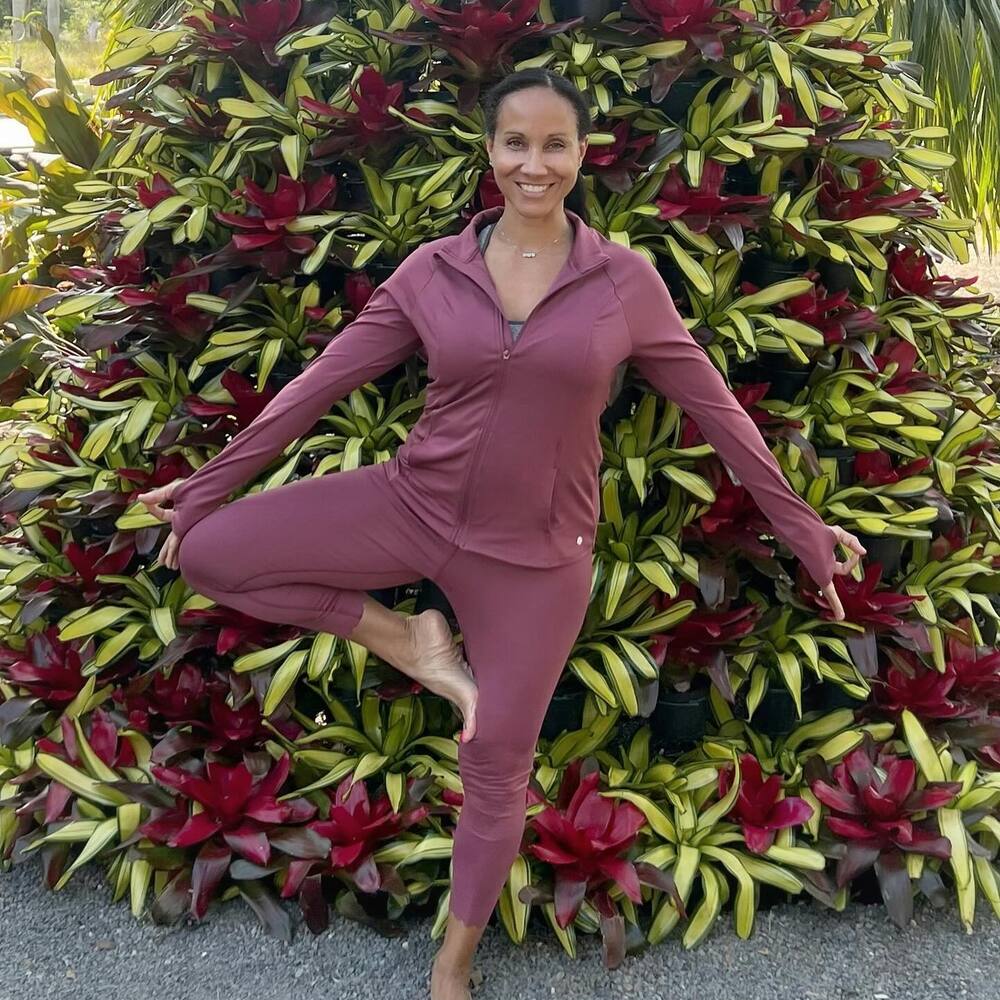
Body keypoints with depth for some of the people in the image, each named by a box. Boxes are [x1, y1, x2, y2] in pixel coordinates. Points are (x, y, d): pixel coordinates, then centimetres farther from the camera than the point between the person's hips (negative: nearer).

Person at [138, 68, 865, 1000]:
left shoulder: (626, 280, -6)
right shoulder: (432, 270, -3)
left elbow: (713, 407, 2)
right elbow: (319, 383, 1)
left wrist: (802, 529, 5)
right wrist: (206, 486, 4)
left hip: (535, 550, -1)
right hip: (413, 505, 2)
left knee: (497, 766, 8)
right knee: (208, 549, -12)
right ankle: (408, 644, 3)